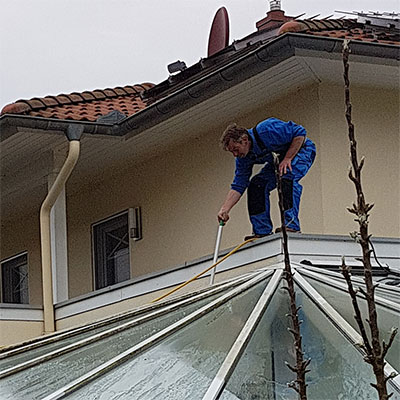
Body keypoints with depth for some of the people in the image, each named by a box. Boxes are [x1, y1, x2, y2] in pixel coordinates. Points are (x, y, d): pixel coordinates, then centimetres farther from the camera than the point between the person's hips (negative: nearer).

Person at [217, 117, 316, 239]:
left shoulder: (266, 131, -34)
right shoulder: (243, 157, -11)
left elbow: (300, 132, -29)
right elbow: (238, 187, -10)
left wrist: (287, 158, -31)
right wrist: (224, 209, -22)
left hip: (301, 150, -7)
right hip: (276, 160, 7)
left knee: (287, 176, -34)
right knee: (256, 185, -10)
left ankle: (291, 224, -34)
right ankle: (262, 231, -6)